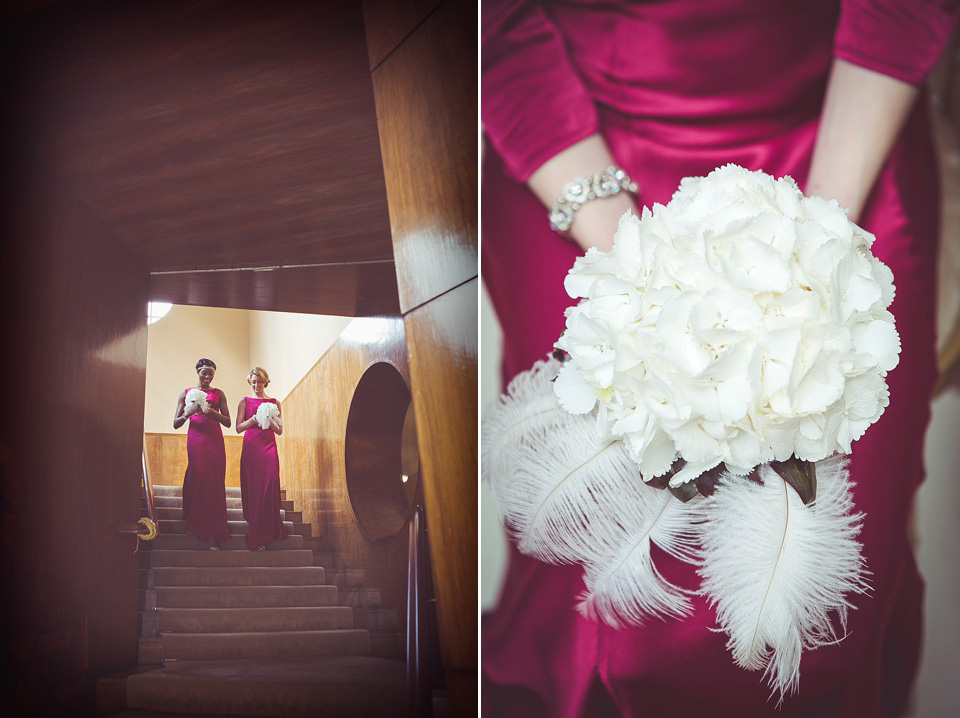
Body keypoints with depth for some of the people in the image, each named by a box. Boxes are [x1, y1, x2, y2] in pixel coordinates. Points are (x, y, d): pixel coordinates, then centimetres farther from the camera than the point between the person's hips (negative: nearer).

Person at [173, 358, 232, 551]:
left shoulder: (218, 394, 14)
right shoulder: (186, 393, 12)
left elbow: (228, 423, 10)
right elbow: (176, 424, 11)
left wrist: (213, 412, -8)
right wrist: (188, 413, -9)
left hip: (214, 441, 1)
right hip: (195, 439, 0)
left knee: (214, 484, -6)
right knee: (199, 479, -10)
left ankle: (214, 535, -7)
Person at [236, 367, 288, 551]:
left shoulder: (274, 403, 14)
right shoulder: (245, 402, 11)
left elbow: (279, 430, 11)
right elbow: (239, 427, 5)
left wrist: (268, 420, -7)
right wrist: (253, 420, -11)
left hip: (269, 448, 1)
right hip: (251, 448, -1)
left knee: (269, 486, -11)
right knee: (252, 487, -6)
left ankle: (264, 534, -5)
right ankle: (256, 538, -4)